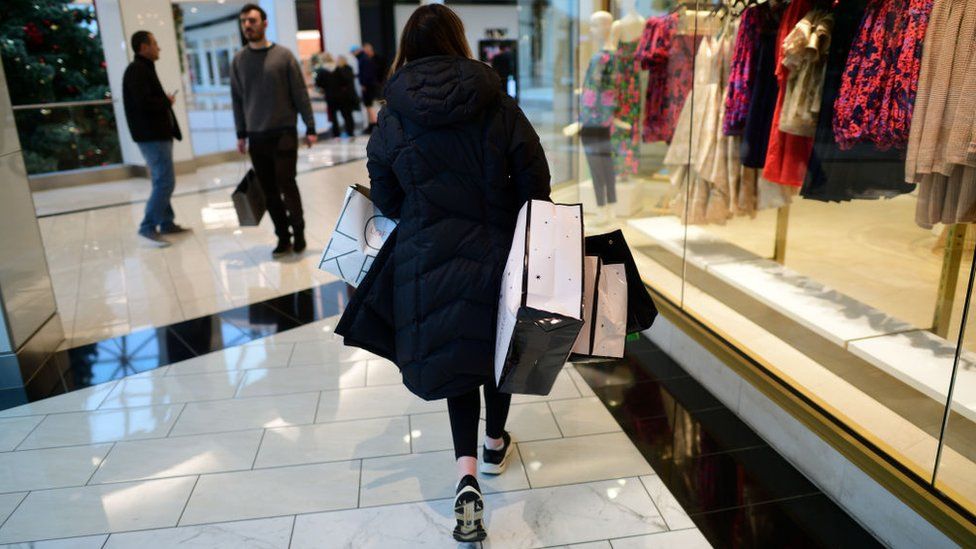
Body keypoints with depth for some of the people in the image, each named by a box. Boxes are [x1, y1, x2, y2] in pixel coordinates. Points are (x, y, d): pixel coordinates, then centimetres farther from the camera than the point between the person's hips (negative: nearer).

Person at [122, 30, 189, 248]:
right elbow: (144, 103, -24)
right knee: (165, 182, -11)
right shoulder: (137, 70, -13)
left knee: (163, 181, 14)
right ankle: (148, 228, -7)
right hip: (152, 137, -11)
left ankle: (167, 223, 22)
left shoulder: (144, 68, 19)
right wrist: (167, 101, -9)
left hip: (157, 134, 11)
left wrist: (165, 101, 2)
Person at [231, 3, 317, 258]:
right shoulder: (238, 60, 8)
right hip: (256, 137, 3)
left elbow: (300, 93, -2)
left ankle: (298, 232, 10)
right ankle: (283, 238, 14)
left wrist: (310, 127, -6)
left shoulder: (283, 55, -1)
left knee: (286, 184, -8)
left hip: (284, 133, -3)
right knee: (269, 192, 4)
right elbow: (237, 99, 11)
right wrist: (241, 134, 8)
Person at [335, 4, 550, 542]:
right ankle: (495, 445, 43)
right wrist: (498, 222, 7)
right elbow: (534, 185, -7)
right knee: (498, 346, 22)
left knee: (454, 356, 15)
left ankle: (467, 477, 2)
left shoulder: (391, 120, -6)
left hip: (429, 263, 0)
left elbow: (387, 200, 1)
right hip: (496, 254, 0)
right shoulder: (500, 108, -8)